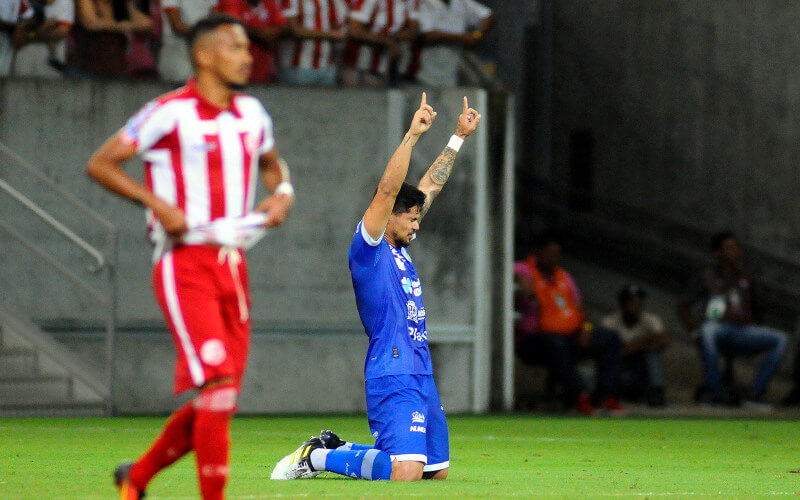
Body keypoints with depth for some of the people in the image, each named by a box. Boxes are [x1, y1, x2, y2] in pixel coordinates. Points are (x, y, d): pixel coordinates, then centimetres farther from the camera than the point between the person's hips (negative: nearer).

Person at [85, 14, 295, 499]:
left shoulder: (252, 113, 12)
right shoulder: (170, 113, -8)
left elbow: (273, 163, 32)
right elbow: (101, 164, -5)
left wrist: (282, 192, 9)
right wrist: (159, 204, -16)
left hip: (233, 266, 7)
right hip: (184, 265, -7)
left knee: (219, 400, 6)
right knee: (218, 387, -17)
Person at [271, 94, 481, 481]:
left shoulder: (399, 248, 17)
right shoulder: (367, 248, -5)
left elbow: (429, 187, 24)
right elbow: (387, 190, -18)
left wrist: (460, 137, 26)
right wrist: (412, 136, -23)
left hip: (422, 375, 10)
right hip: (392, 376, -10)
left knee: (437, 471, 12)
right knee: (405, 473, -22)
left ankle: (338, 449, 23)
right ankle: (318, 456, -1)